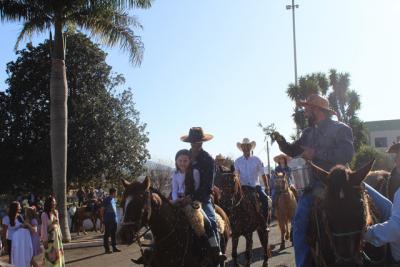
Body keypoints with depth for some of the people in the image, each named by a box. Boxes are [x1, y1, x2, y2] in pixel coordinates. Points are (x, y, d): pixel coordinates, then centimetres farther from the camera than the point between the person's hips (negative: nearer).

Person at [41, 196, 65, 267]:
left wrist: (60, 235, 11)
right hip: (50, 236, -6)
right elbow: (44, 227, -12)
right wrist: (45, 240, -13)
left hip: (57, 236, 6)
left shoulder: (56, 212, 6)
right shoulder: (44, 214, -12)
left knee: (59, 253, 10)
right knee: (50, 254, 0)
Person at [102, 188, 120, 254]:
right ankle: (107, 249, 5)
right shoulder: (106, 199, -10)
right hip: (108, 220, -8)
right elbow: (102, 210, -10)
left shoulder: (113, 200, 14)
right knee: (107, 234, 0)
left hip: (114, 220, 8)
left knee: (113, 234, 12)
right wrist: (104, 217, -11)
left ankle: (114, 247, 19)